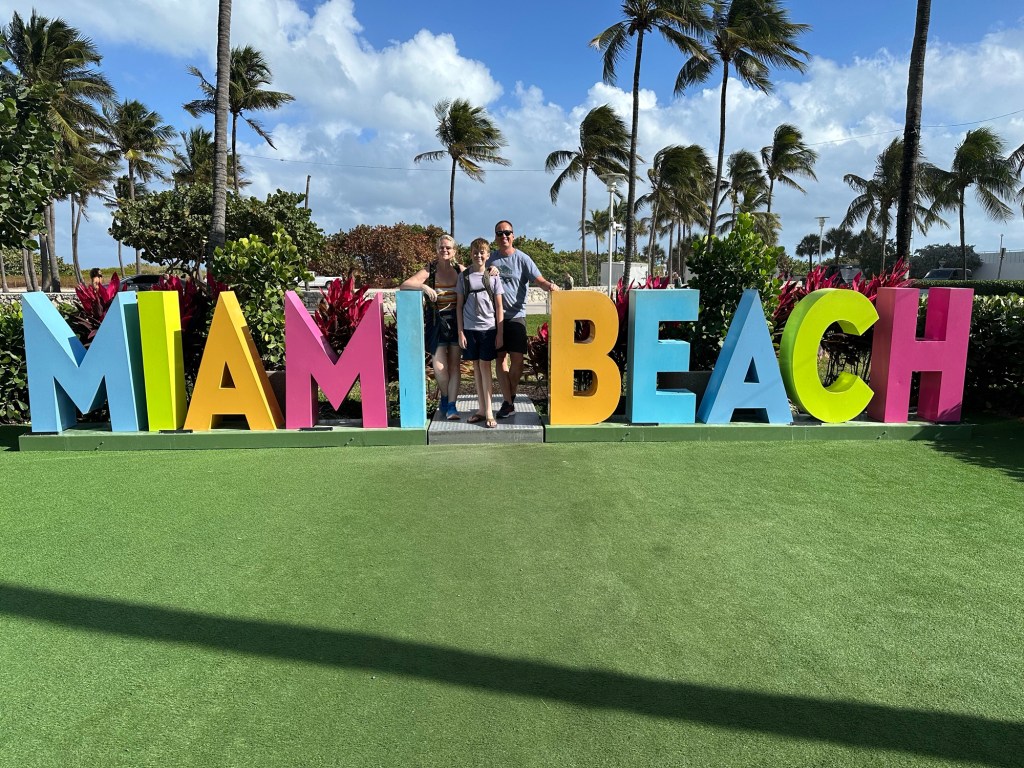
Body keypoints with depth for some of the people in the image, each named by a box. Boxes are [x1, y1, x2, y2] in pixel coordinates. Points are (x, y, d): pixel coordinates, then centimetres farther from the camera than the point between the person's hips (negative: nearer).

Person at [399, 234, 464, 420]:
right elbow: (403, 286, -13)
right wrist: (423, 286, -30)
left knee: (454, 365, 0)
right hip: (436, 322, -2)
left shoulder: (460, 270, 2)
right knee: (439, 367, -5)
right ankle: (445, 399, 22)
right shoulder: (430, 270, -5)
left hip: (456, 321, 2)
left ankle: (451, 405, 8)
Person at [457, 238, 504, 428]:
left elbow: (499, 307, 3)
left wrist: (500, 333, -2)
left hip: (488, 327, -2)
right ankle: (481, 409, 15)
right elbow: (460, 306, 6)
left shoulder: (493, 277, 2)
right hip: (469, 328, 2)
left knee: (485, 366, -4)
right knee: (476, 366, 7)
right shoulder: (464, 277, 5)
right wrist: (460, 332, 0)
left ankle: (489, 411, -2)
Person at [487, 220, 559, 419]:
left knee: (517, 359, -7)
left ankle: (510, 397, 16)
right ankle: (508, 403, 7)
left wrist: (550, 286, -29)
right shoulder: (491, 259, 9)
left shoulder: (522, 259, 0)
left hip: (516, 316, -2)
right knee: (500, 358, 2)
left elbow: (539, 279, -11)